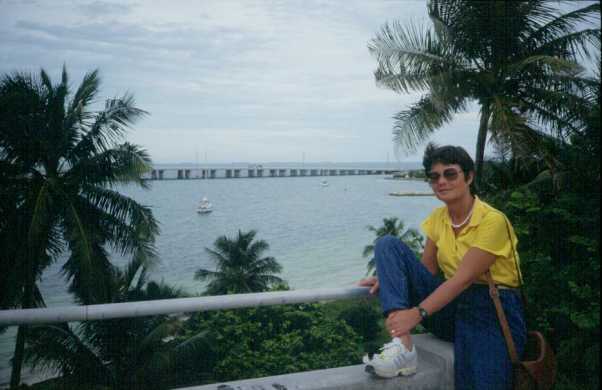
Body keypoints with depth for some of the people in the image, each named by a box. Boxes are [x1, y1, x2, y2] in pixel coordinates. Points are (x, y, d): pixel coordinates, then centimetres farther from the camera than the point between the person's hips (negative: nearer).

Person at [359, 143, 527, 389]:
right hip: (452, 304, 6)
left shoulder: (492, 221, -15)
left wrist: (417, 313, -30)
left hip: (493, 308, -6)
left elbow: (463, 279, -22)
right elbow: (427, 269, 6)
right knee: (388, 245, -11)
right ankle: (403, 345, -25)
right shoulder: (437, 218, 5)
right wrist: (389, 279, -11)